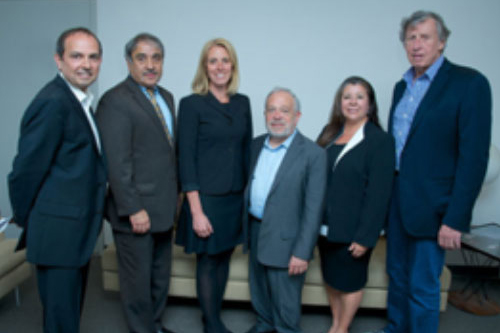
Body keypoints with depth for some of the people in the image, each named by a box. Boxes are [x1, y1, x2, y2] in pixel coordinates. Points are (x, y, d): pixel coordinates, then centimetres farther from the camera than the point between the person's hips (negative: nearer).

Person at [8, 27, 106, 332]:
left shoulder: (80, 101, 11)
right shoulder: (52, 103, -20)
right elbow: (26, 170, -18)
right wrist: (26, 221, -5)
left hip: (78, 231, 9)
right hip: (58, 233, -9)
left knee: (72, 308, 23)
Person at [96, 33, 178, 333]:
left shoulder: (166, 97, 12)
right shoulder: (115, 101, -13)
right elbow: (117, 163, -18)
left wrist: (174, 197, 11)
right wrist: (134, 210, -19)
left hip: (164, 208, 8)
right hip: (137, 211, -8)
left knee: (161, 275, 20)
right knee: (138, 279, 8)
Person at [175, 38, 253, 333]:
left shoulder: (242, 103, 7)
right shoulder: (191, 104, -8)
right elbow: (186, 160, -11)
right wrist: (196, 211, -15)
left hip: (236, 197, 5)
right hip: (206, 197, -5)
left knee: (224, 259, 15)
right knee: (207, 262, 7)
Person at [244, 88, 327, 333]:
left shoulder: (313, 154, -14)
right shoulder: (256, 145, 5)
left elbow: (313, 209, -15)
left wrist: (302, 252, -17)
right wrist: (246, 226, 8)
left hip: (285, 239, -6)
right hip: (255, 230, 6)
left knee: (285, 301, 8)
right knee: (259, 289, 24)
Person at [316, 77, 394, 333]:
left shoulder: (380, 140, -10)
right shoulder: (329, 133, 6)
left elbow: (378, 193, -14)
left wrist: (365, 236, -16)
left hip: (353, 229, -5)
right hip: (326, 225, 5)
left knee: (349, 281, 11)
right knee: (330, 278, 18)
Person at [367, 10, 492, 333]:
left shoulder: (469, 83, -11)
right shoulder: (402, 86, 10)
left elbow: (474, 156, -15)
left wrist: (456, 219, -18)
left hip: (431, 206, -6)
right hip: (396, 197, 7)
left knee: (422, 287, 4)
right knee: (397, 275, 20)